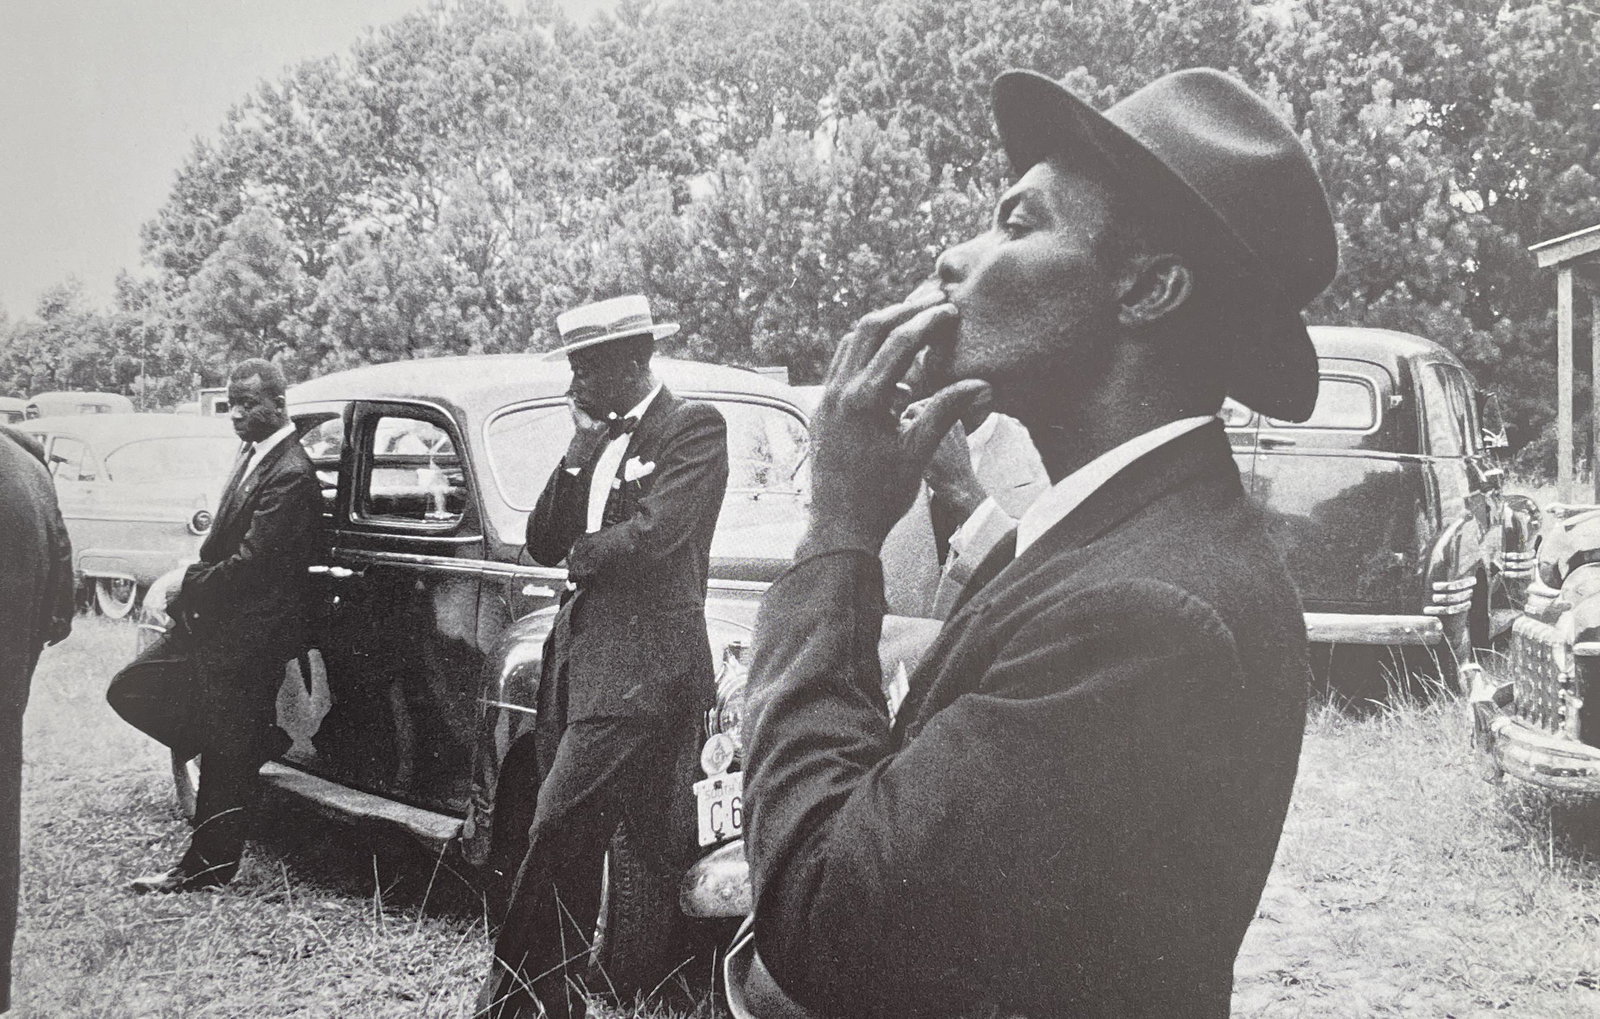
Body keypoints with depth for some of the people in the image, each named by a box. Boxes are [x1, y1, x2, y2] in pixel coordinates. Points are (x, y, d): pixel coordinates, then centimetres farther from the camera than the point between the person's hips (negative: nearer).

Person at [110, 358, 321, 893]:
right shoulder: (253, 454, 8)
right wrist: (191, 587, 2)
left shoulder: (290, 477, -21)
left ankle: (207, 869, 17)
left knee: (228, 763, 2)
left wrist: (188, 592, -13)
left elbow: (250, 564, -25)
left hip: (248, 639, -10)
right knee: (129, 691, 16)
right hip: (213, 622, 10)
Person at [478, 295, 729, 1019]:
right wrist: (582, 450, 1)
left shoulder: (694, 427, -4)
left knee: (559, 829, -14)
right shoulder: (597, 436, 19)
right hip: (577, 653, 8)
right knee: (571, 847, 11)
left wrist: (581, 552, 0)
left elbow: (655, 532, -18)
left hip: (642, 665, -8)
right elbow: (543, 545, 11)